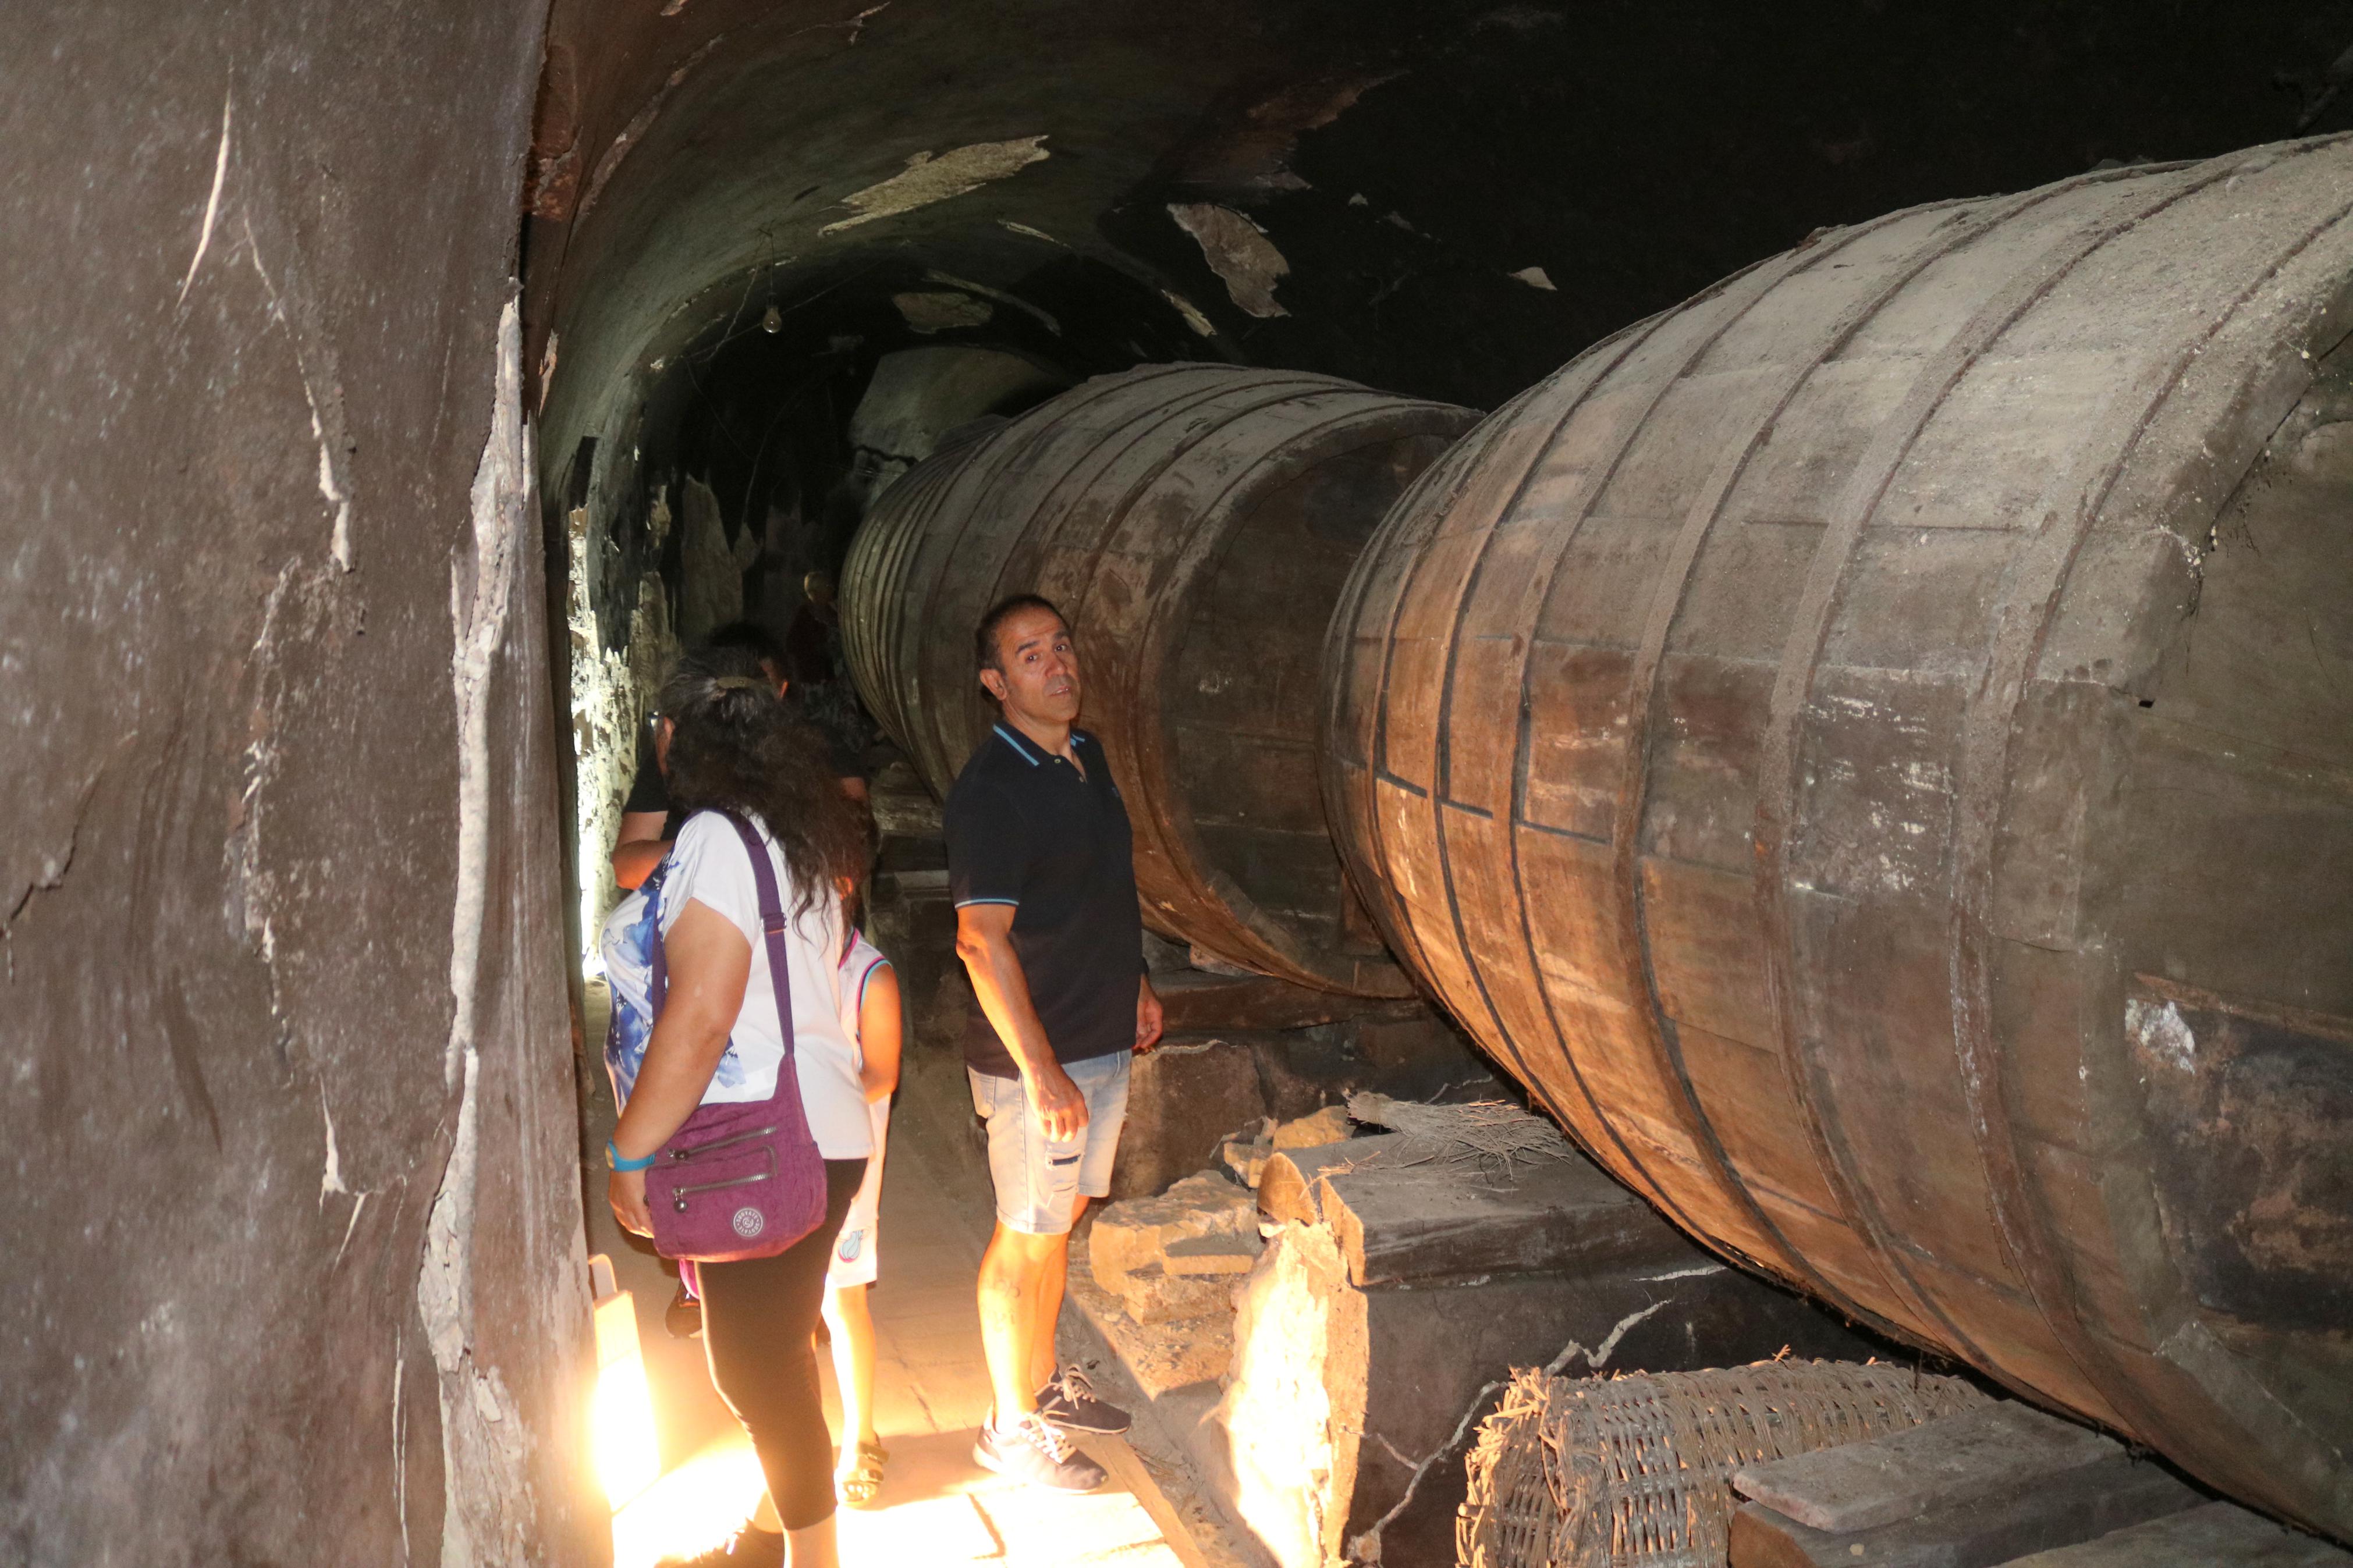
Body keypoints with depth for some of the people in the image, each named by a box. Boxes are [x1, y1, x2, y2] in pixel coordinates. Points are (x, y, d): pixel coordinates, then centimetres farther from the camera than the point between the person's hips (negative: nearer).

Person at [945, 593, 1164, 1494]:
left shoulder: (1087, 757, 7)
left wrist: (1133, 983, 21)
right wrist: (1041, 1072, -24)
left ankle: (1043, 1384, 38)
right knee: (1026, 1242, 5)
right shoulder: (992, 791, -21)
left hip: (1103, 1043, 8)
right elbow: (982, 941, -24)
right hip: (1036, 1057, -8)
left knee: (1060, 1223, 21)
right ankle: (1011, 1429, 21)